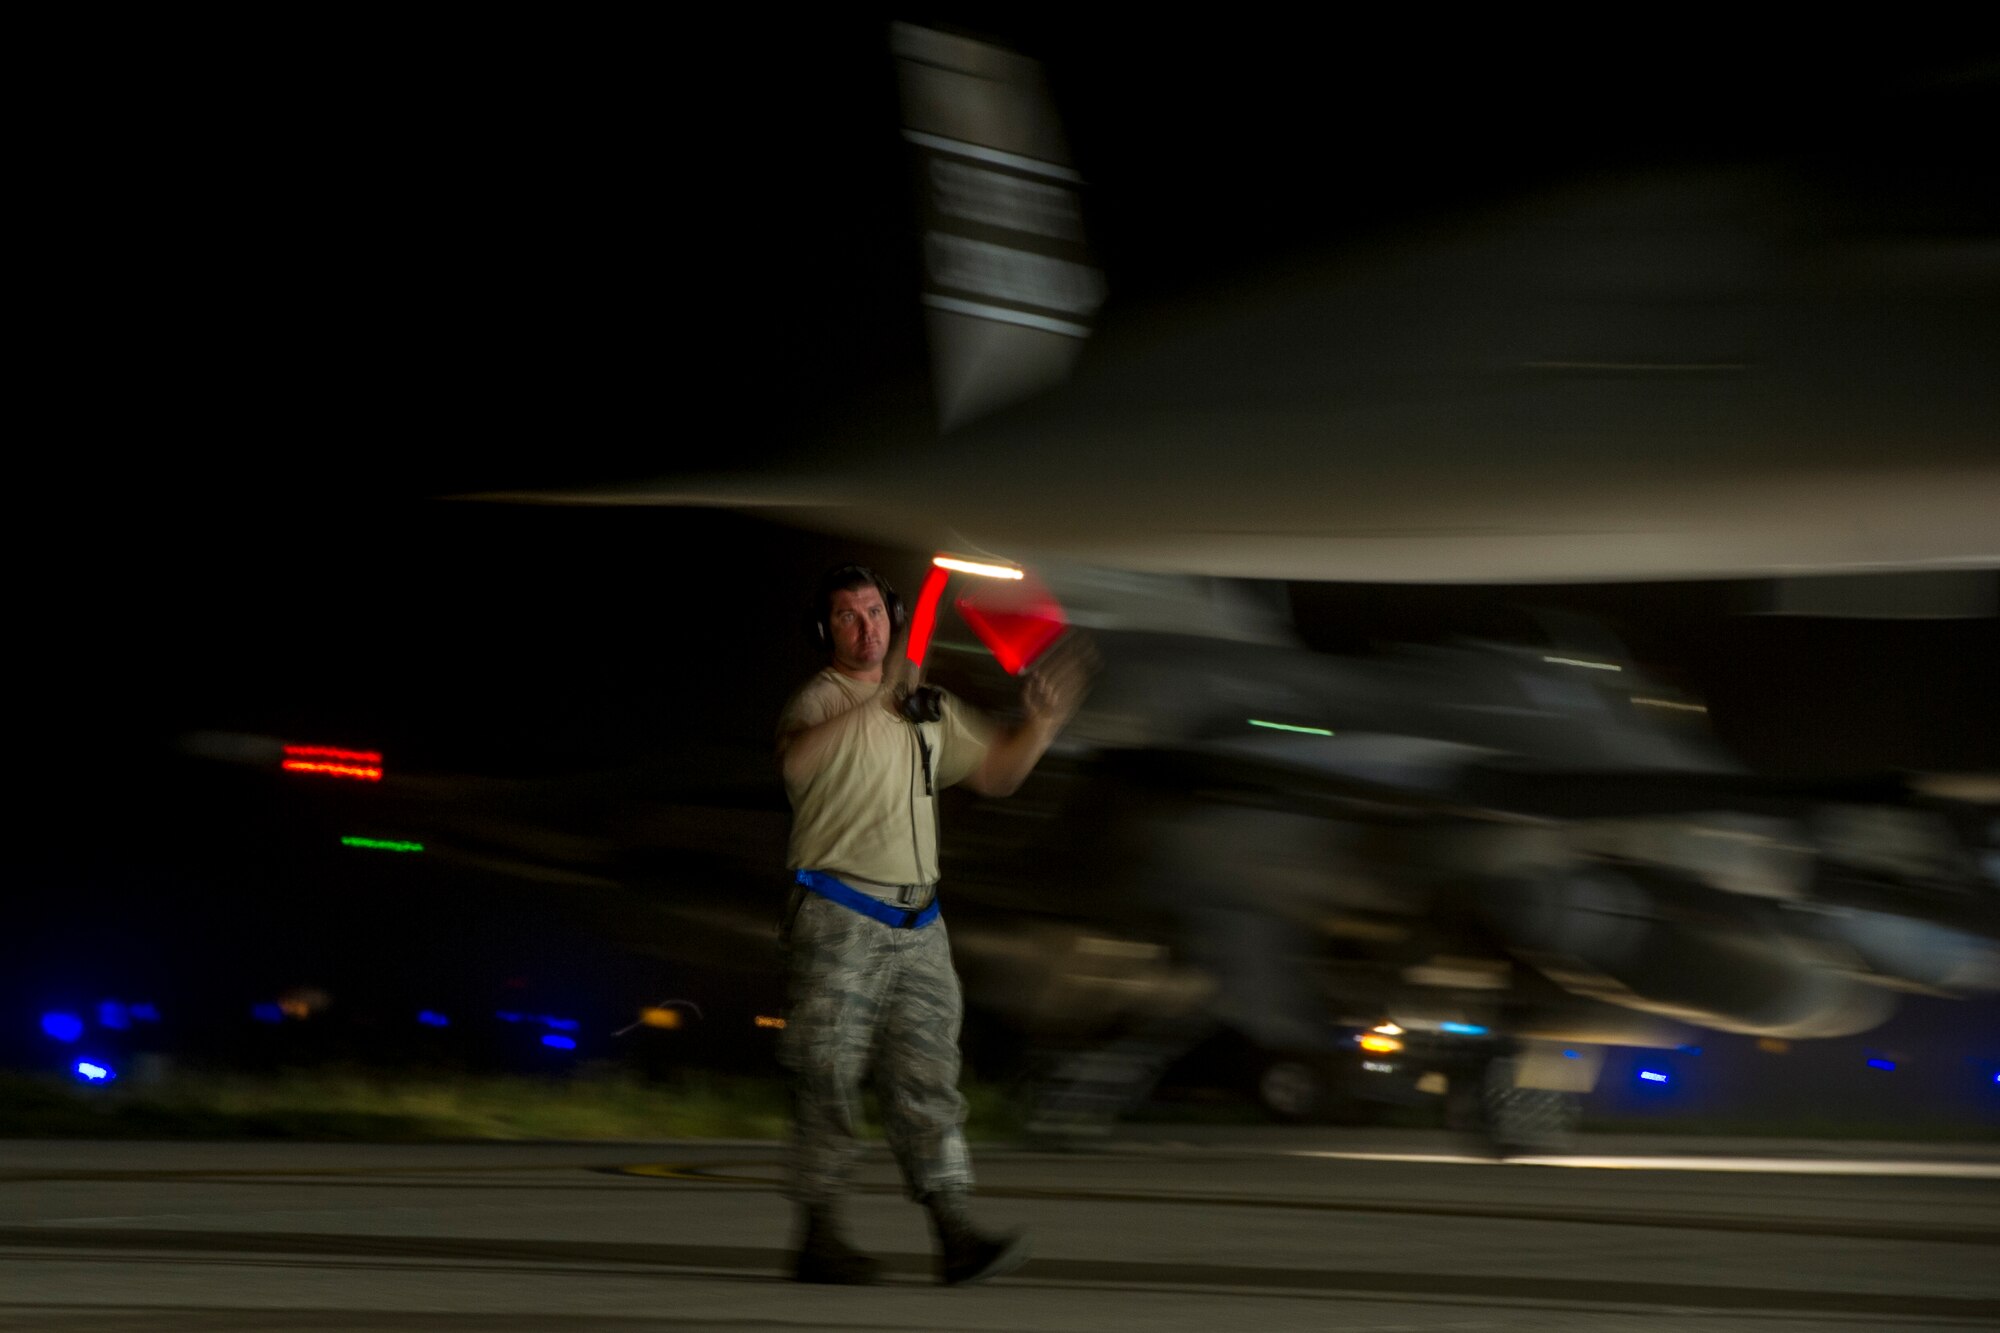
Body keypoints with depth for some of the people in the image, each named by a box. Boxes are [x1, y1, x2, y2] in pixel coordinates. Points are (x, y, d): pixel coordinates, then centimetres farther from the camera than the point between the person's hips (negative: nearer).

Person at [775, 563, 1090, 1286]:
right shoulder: (820, 700, -5)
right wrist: (875, 703, -44)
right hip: (839, 918, -6)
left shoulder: (928, 709, 18)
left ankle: (955, 1234, -4)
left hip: (917, 923, 6)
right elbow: (797, 764, -29)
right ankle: (818, 1237, 1)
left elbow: (992, 771, 28)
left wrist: (1040, 721, 10)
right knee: (829, 1081, -4)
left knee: (928, 1077, 0)